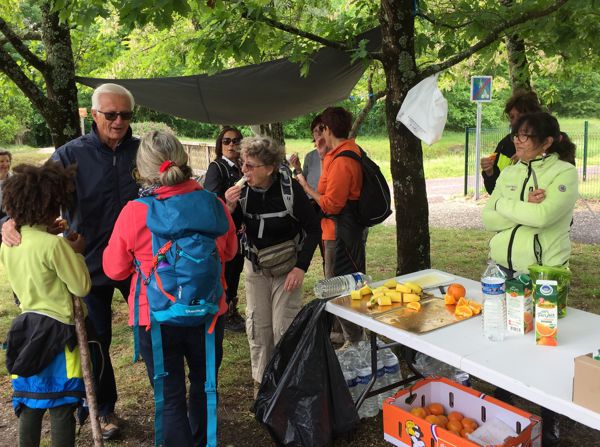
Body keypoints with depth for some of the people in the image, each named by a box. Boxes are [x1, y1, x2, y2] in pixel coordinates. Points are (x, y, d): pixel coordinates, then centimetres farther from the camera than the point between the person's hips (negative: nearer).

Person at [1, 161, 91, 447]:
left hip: (26, 328, 7)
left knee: (30, 406, 17)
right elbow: (82, 287, -12)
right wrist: (77, 252, 0)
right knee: (61, 408, 3)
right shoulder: (54, 244, -19)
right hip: (55, 331, -7)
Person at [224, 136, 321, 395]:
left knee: (284, 328, -2)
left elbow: (314, 229, -11)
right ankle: (261, 381, 24)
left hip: (286, 269, -3)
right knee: (257, 327, 7)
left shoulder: (290, 189, -20)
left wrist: (301, 267, -18)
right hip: (255, 268, 3)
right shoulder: (242, 190, -11)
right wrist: (229, 208, -24)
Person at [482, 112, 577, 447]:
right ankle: (502, 401, 36)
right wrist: (526, 208, -15)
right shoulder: (509, 174, 7)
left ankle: (550, 420, 26)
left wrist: (504, 205, -10)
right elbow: (489, 220, -2)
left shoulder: (565, 173, -9)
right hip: (504, 269, 5)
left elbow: (543, 215, -24)